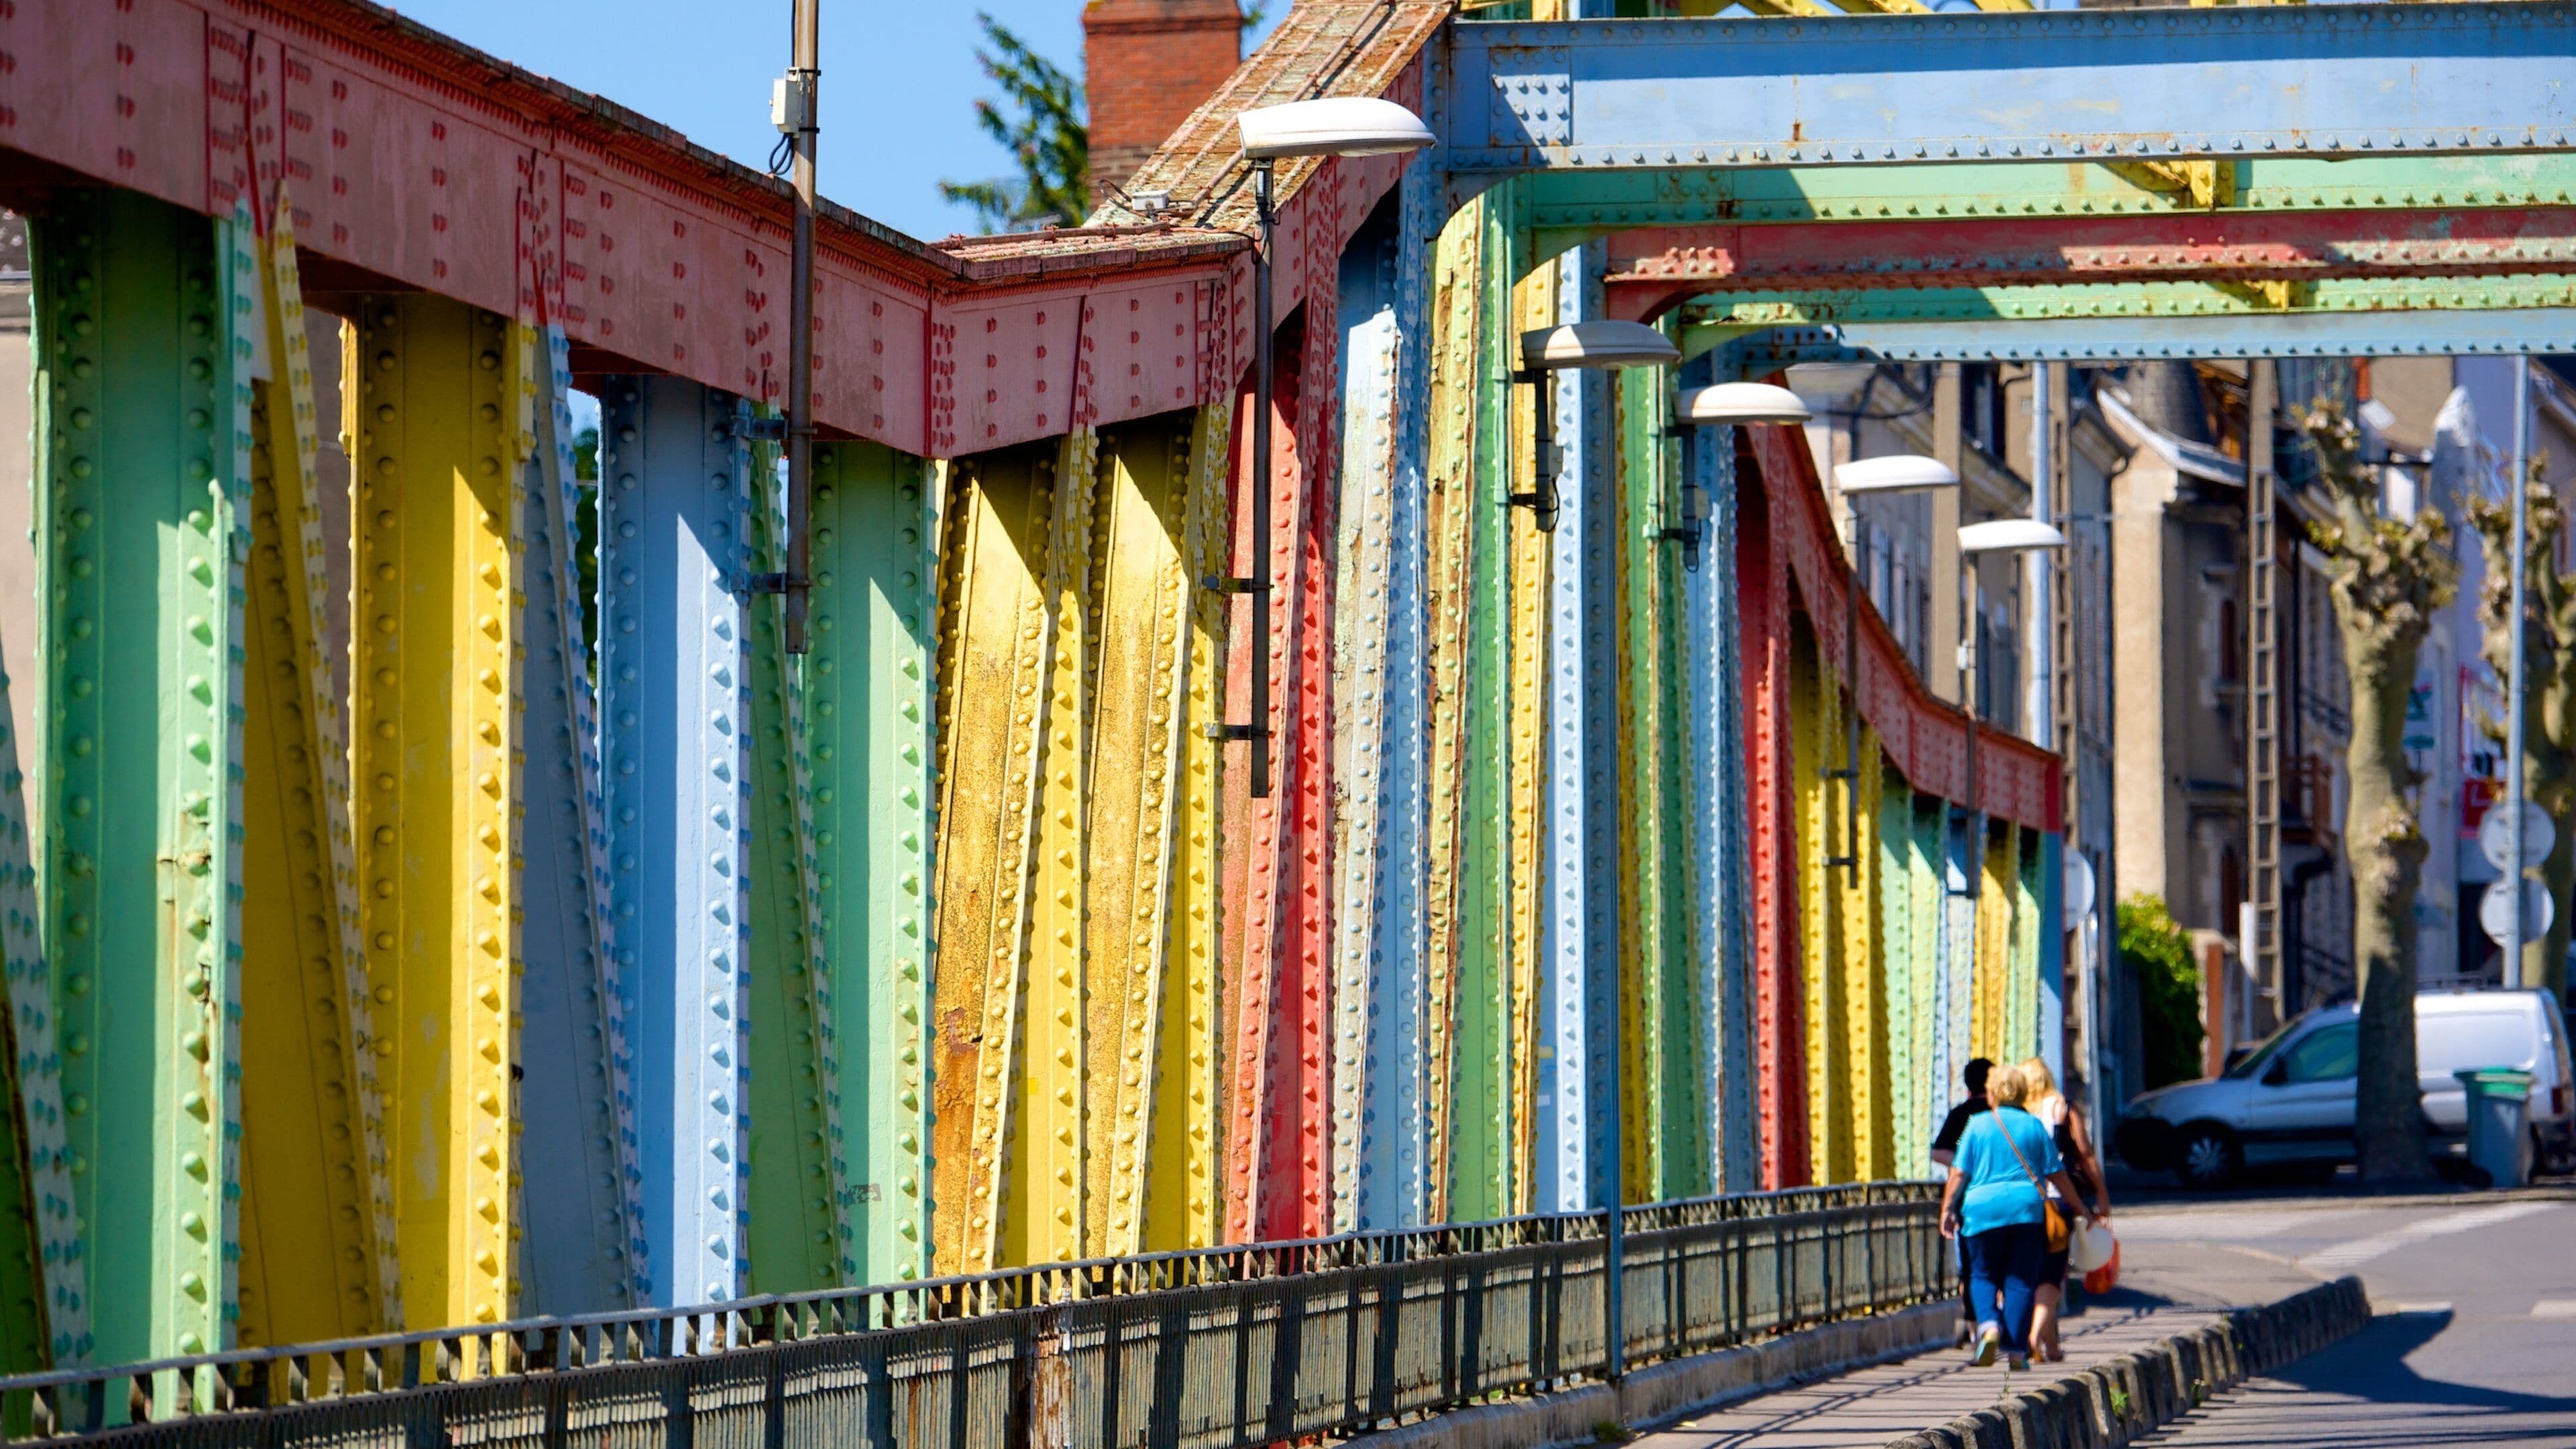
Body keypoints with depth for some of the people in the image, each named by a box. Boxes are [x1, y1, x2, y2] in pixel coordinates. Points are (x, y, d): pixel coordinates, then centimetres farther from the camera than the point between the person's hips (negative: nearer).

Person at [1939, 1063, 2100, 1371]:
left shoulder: (1978, 1125, 3)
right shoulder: (2034, 1126, 6)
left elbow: (1959, 1172, -2)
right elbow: (2056, 1173, 8)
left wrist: (1948, 1208, 5)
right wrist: (2081, 1209, 17)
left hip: (1983, 1208, -1)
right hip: (2027, 1209, 1)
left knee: (1983, 1274, 12)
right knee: (2021, 1280, 4)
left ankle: (1988, 1323, -15)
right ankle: (2016, 1350, 0)